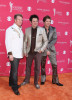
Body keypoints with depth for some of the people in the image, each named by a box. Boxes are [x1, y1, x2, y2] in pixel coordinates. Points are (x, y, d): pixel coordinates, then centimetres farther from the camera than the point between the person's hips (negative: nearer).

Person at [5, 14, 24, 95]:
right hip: (13, 54, -6)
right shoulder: (10, 29, -6)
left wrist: (23, 52, 14)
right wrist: (10, 53, -16)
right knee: (15, 71, -4)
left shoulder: (20, 30, 16)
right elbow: (8, 42, -11)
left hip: (19, 54, 7)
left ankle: (11, 83, 29)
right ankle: (15, 87, 8)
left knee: (14, 69, 15)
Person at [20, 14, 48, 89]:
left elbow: (45, 41, 1)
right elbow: (25, 41, 4)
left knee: (37, 68, 7)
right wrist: (25, 51, 0)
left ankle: (36, 82, 25)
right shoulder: (27, 30, -2)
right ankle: (26, 80, 35)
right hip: (29, 52, 2)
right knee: (28, 67, 15)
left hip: (37, 52, -1)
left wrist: (42, 49, -8)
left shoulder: (42, 30, -6)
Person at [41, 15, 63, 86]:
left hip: (51, 49, 2)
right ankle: (43, 80, 26)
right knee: (43, 65, 9)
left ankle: (55, 80, 16)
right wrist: (46, 50, -13)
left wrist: (48, 46, -15)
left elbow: (55, 39, -4)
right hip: (43, 50, -1)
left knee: (54, 65, 1)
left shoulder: (53, 29, 2)